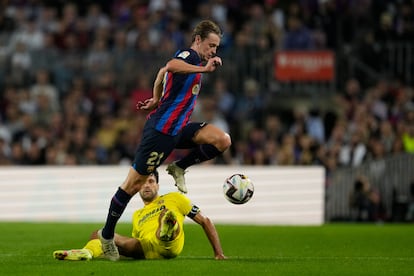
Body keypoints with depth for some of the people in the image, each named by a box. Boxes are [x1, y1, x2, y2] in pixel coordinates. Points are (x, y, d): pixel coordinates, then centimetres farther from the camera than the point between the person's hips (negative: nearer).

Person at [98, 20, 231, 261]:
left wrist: (157, 100, 36)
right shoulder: (188, 55, -12)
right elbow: (171, 66, -37)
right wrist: (204, 69, -42)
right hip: (161, 130, -9)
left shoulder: (192, 60, 16)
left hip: (178, 128, 9)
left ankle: (179, 168, 6)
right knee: (134, 184, -3)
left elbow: (163, 72, 34)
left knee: (223, 141, -12)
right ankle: (107, 234, 11)